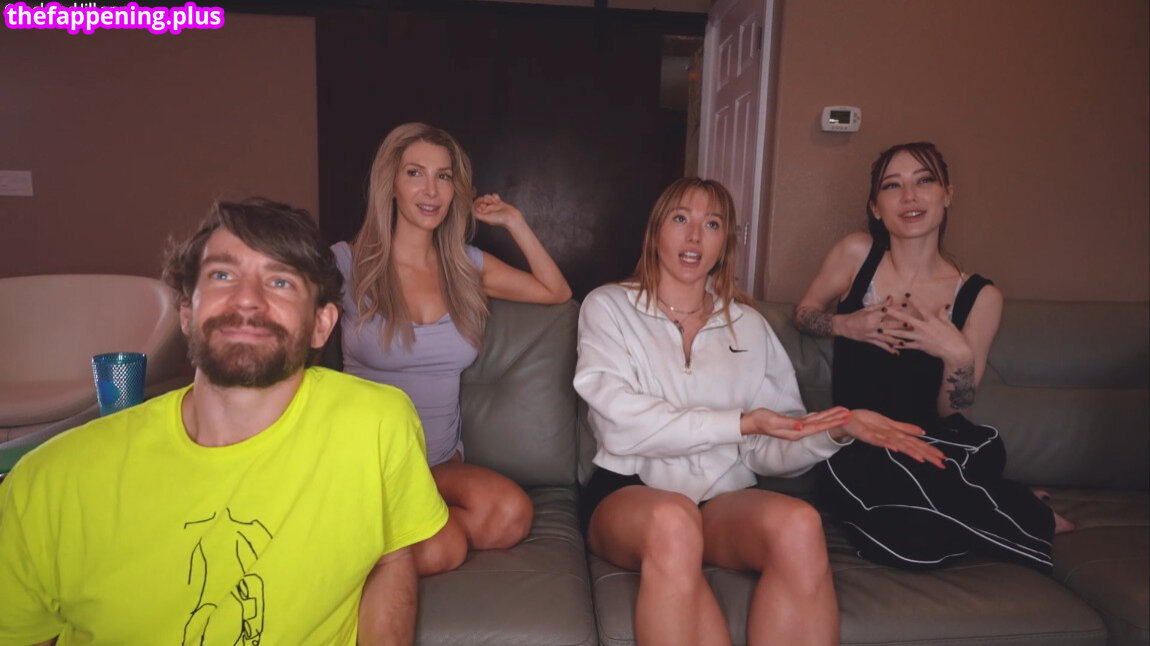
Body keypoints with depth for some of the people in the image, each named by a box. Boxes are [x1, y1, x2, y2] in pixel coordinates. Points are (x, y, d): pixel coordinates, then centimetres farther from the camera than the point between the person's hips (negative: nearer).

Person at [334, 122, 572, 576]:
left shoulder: (467, 267, 9)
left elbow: (556, 293, 17)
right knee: (439, 550, -30)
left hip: (443, 464, 4)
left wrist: (514, 222, 11)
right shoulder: (347, 263, -2)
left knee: (511, 513, -28)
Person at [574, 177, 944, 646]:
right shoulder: (609, 307, 5)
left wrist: (836, 431, -10)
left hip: (725, 498, 3)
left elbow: (770, 450, 9)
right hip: (629, 493, -2)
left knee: (798, 523, -31)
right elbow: (621, 424, -11)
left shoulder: (748, 325, 15)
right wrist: (741, 423, -16)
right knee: (673, 520, -37)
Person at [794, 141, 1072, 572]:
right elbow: (803, 312, 10)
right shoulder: (857, 254, -4)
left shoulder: (979, 297, -4)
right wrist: (846, 325, -11)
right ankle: (1029, 516, 2)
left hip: (932, 448, 0)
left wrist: (958, 355, -21)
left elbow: (949, 412, 0)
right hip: (860, 451, 0)